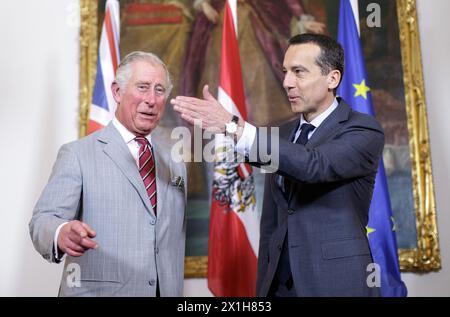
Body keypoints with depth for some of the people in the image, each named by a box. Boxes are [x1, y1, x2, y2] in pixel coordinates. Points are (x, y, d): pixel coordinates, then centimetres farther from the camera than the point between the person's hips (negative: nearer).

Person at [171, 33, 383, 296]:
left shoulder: (365, 130, -9)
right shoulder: (282, 134, 8)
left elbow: (313, 165, -29)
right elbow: (271, 222, 11)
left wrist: (233, 126, -35)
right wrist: (262, 286, 8)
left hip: (336, 283, -5)